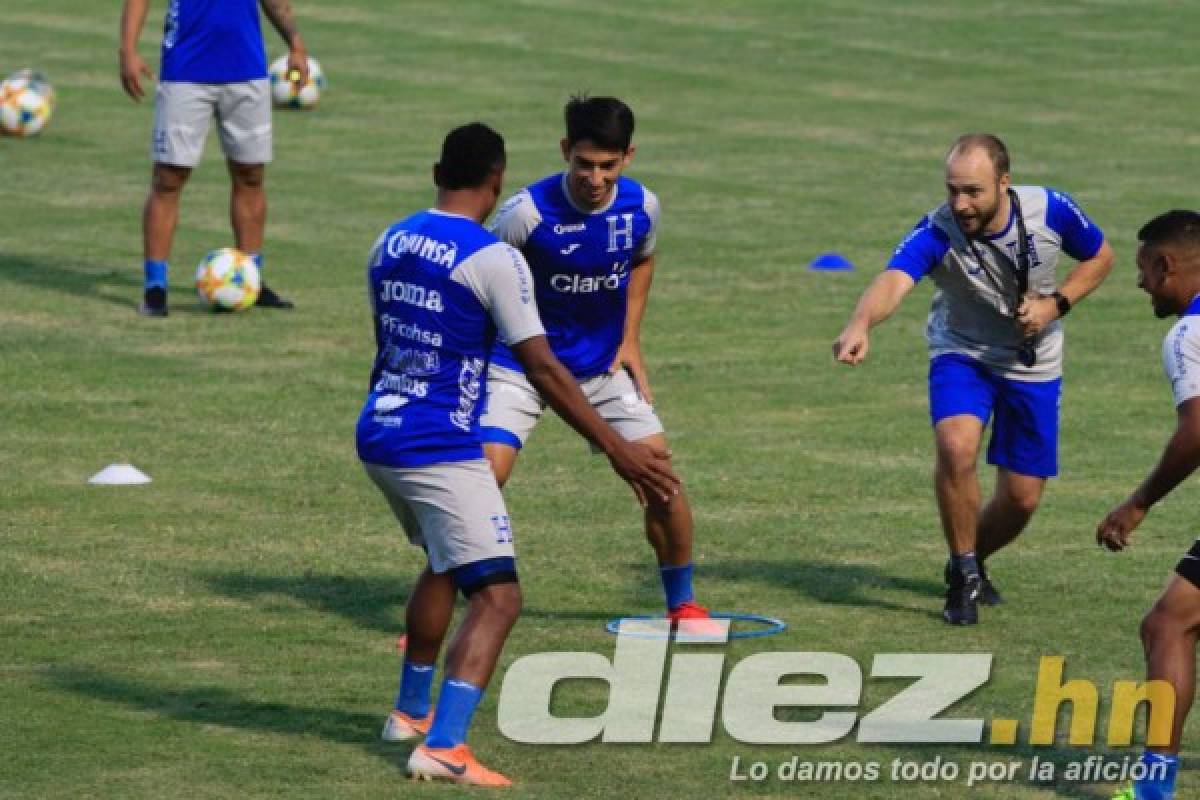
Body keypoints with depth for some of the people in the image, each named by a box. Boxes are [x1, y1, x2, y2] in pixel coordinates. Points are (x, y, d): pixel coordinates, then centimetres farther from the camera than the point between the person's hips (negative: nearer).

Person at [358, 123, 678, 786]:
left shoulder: (390, 244, 8)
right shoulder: (491, 259, -14)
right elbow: (542, 369, -16)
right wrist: (615, 449, -12)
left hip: (378, 438, 8)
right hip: (442, 451, -8)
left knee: (444, 563, 31)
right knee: (496, 595, -10)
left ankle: (411, 711, 42)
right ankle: (443, 747, -25)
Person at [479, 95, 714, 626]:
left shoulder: (641, 206, -10)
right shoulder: (529, 212, -23)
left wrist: (630, 339, 6)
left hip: (603, 367, 4)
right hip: (521, 364, -4)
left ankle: (682, 603, 19)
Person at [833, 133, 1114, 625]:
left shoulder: (1050, 210, -21)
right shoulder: (937, 233, -29)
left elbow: (1100, 256, -1)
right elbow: (893, 280, -48)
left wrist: (1056, 304, -19)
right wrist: (861, 324, -70)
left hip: (1034, 365, 2)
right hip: (962, 355, -2)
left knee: (1022, 498, 3)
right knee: (956, 445, -30)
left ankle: (971, 563, 36)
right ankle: (963, 577, -10)